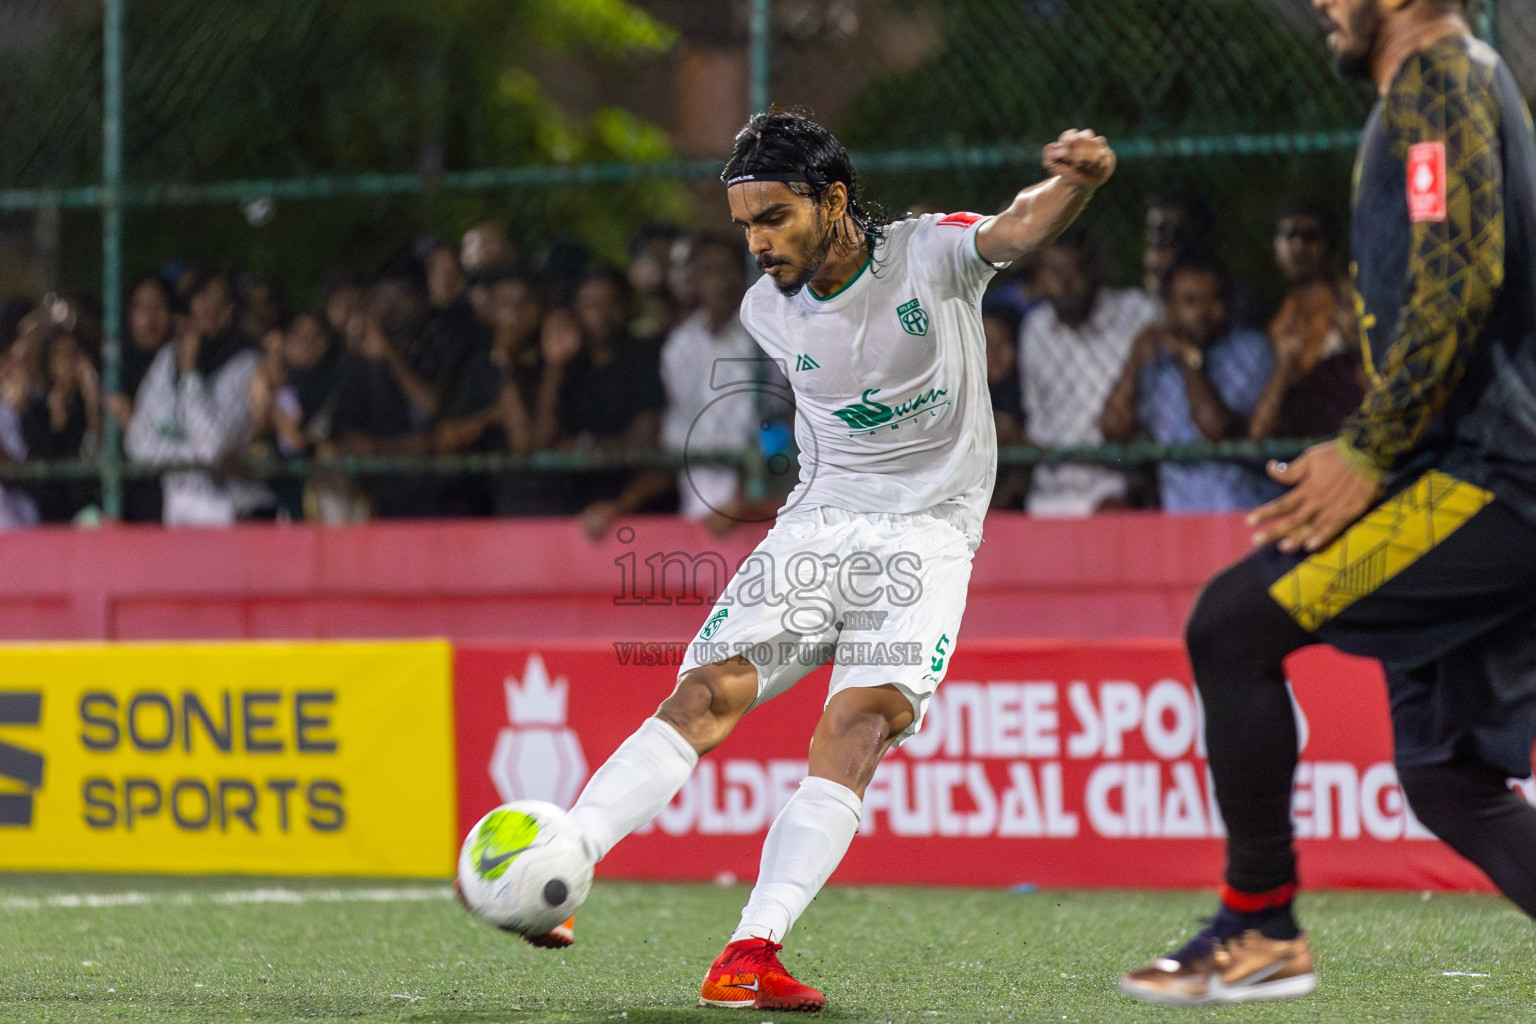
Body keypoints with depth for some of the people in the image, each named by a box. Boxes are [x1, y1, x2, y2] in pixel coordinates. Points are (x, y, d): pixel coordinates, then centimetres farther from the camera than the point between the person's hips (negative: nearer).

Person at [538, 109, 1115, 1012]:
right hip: (815, 522, 4)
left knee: (861, 719, -25)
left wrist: (1074, 184, -50)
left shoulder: (931, 252, -9)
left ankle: (752, 954, -34)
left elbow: (1022, 229, -29)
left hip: (929, 538, -3)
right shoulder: (768, 310, 4)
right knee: (709, 692, -18)